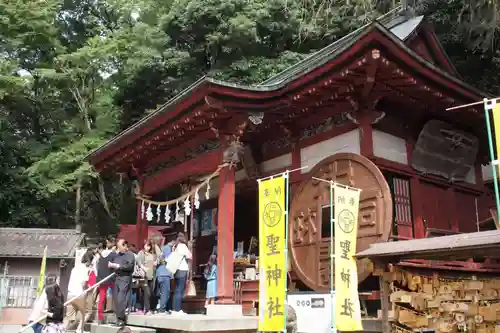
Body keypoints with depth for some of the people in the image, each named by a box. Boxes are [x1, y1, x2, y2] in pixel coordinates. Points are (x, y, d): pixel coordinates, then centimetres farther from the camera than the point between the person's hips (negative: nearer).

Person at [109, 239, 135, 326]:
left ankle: (121, 319, -4)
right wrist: (110, 265, 3)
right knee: (115, 299, 4)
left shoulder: (130, 255, 0)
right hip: (115, 279, 6)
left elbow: (130, 266, -13)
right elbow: (112, 265, 26)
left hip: (125, 279, -6)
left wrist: (118, 266, -14)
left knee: (121, 299, -12)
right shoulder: (116, 255, 20)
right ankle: (118, 317, 12)